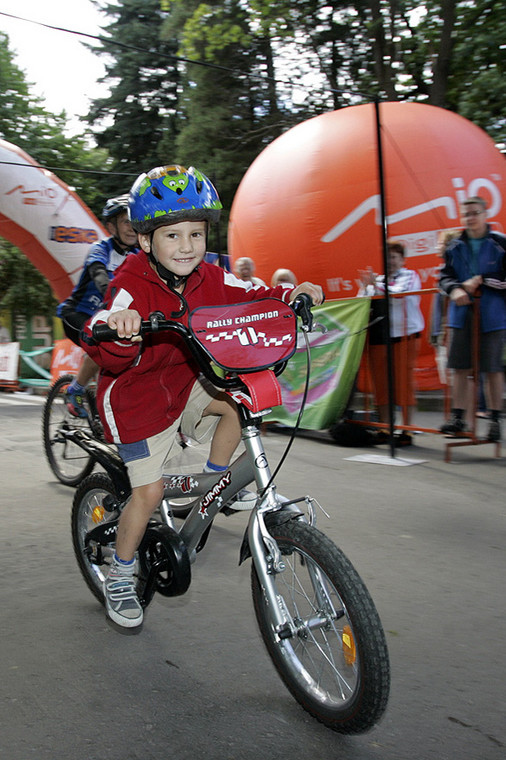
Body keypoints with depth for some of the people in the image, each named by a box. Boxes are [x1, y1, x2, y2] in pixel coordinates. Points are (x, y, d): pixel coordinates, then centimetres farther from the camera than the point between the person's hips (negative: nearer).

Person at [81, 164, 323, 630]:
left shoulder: (209, 280, -7)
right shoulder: (131, 287, -26)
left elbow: (251, 298, -1)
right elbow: (106, 356, -39)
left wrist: (292, 295, -20)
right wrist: (119, 331, -62)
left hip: (184, 384, 5)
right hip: (137, 398, -5)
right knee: (149, 491, -7)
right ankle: (120, 576, 17)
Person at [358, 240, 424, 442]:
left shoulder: (410, 276, 7)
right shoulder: (377, 279, 18)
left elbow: (399, 294, -12)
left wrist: (376, 284, -13)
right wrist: (365, 287, -2)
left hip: (403, 333, -4)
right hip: (378, 336, 4)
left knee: (403, 380, -5)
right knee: (380, 380, 3)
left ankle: (406, 430, 0)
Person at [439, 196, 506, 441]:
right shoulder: (455, 247, 9)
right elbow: (445, 276, 7)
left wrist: (480, 280, -13)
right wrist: (455, 290, -13)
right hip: (462, 313, 3)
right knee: (460, 368, 4)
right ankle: (458, 418, 11)